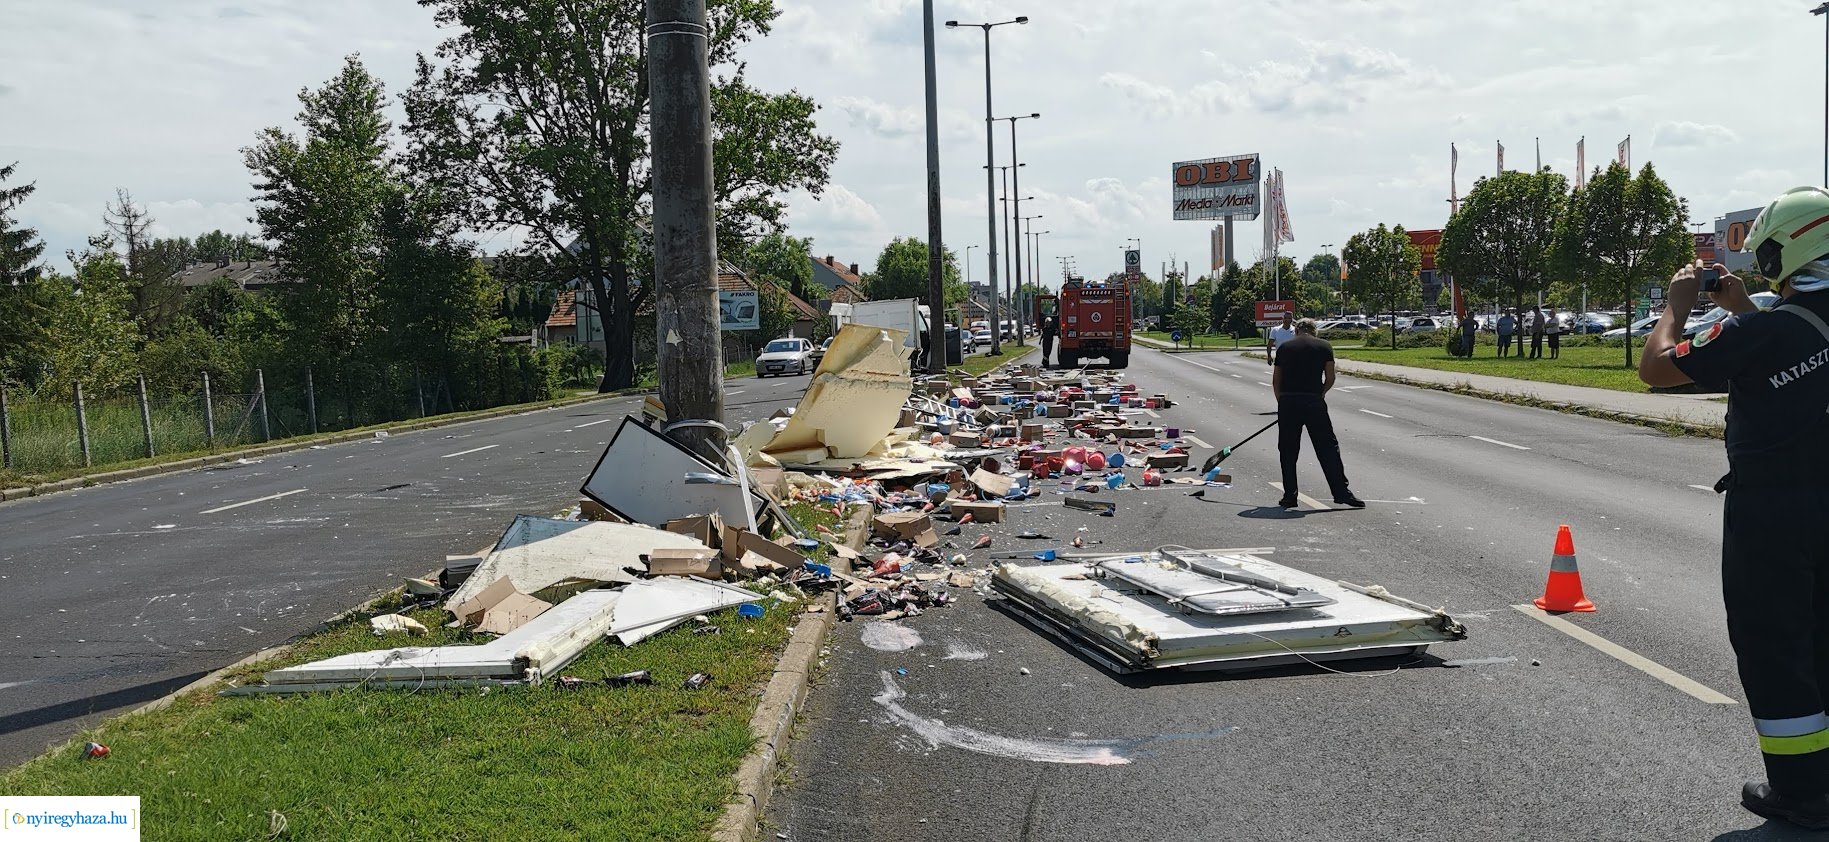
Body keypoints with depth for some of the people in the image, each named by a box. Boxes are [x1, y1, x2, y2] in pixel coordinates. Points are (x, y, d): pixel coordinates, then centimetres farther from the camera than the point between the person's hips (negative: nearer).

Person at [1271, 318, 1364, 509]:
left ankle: (1289, 496, 11)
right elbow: (1330, 378, 4)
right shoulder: (1324, 346, 8)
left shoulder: (1284, 347, 13)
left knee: (1288, 451, 10)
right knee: (1328, 447, 5)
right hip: (1313, 402, -2)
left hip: (1287, 402, 2)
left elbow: (1276, 381, 13)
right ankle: (1341, 492, 4)